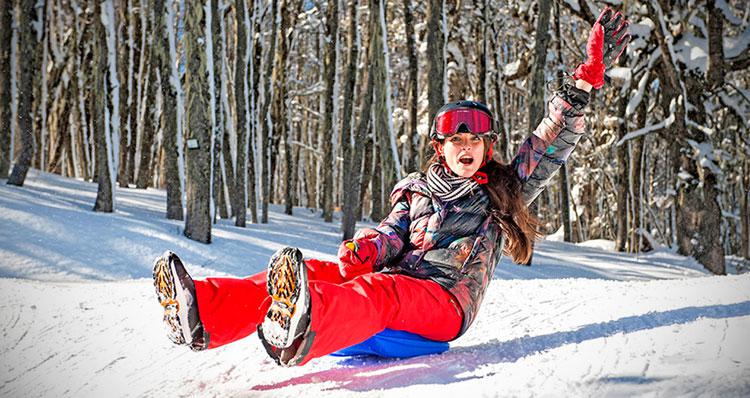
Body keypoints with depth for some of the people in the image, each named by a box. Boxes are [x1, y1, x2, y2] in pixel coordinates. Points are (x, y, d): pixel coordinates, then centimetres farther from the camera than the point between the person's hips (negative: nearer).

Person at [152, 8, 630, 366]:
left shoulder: (504, 191, 21)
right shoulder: (417, 191, 27)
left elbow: (551, 143, 17)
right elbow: (393, 233, 13)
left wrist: (587, 79, 10)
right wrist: (367, 247, -13)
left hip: (444, 302, -4)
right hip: (388, 282, 4)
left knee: (377, 292, -38)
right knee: (322, 272, -24)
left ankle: (299, 334, -74)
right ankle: (203, 313, -48)